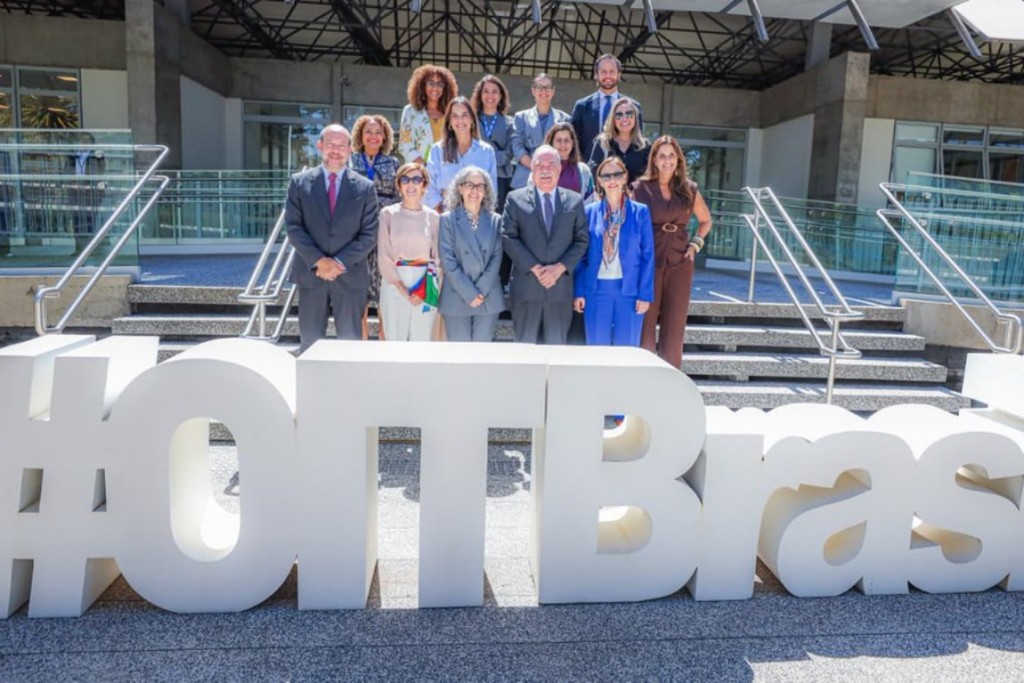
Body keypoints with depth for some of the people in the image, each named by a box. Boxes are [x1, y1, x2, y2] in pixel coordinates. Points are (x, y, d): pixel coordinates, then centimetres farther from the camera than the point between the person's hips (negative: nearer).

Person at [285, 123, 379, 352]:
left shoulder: (365, 187, 4)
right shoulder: (299, 182, 5)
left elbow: (369, 235, -1)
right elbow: (293, 228, 0)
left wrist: (340, 262, -12)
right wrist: (319, 261, -12)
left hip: (350, 276, 0)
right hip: (310, 274, 1)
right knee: (310, 344, 6)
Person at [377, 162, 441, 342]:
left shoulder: (433, 216, 5)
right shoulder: (388, 214, 2)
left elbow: (438, 257, 6)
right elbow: (384, 255, -1)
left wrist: (424, 289, -6)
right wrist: (402, 288, -9)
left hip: (425, 288, 1)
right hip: (394, 285, -1)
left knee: (422, 343, 4)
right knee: (395, 341, 2)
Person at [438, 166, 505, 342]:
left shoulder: (495, 220, 9)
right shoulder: (447, 219, 1)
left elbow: (496, 257, 2)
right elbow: (447, 261, -6)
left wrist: (481, 290, -9)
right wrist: (469, 293, -12)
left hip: (489, 298, 2)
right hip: (457, 298, -2)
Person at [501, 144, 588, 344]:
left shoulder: (574, 201, 8)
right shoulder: (515, 199, 4)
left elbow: (581, 240, 5)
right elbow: (509, 238, -3)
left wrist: (560, 267, -10)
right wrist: (534, 267, -12)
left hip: (560, 286, 2)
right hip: (526, 286, -1)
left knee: (557, 346, 9)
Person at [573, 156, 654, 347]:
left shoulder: (640, 212, 2)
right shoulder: (589, 212, 3)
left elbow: (648, 256, 1)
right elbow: (581, 256, 5)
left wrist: (645, 294, -5)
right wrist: (579, 292, 0)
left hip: (629, 290, 0)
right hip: (596, 290, 1)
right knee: (597, 349, 7)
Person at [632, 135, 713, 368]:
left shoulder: (689, 189, 7)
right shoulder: (641, 187, 0)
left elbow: (706, 220, 21)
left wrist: (696, 244, 6)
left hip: (679, 263, 2)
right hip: (648, 262, -2)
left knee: (674, 326, 6)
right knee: (645, 323, 1)